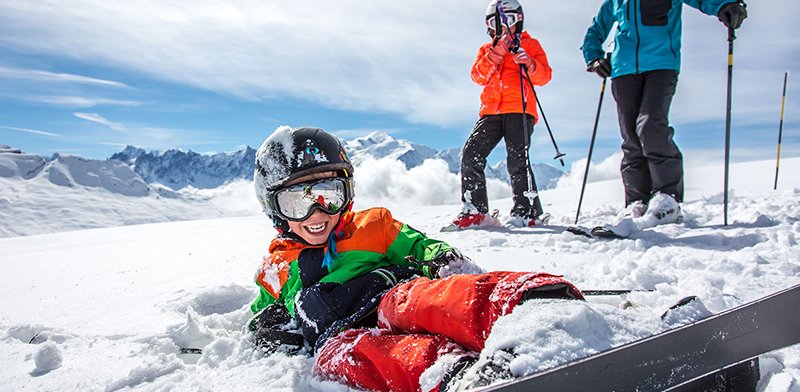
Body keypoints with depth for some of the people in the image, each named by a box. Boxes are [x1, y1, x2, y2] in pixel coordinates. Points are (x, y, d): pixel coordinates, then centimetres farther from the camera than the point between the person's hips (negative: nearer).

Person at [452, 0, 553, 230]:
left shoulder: (529, 45, 16)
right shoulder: (486, 49, 25)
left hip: (519, 110, -3)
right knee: (471, 155, -10)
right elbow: (478, 76, 6)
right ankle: (475, 210, -4)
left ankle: (527, 211, -5)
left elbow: (544, 76, 3)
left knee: (517, 160, -16)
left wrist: (528, 64, -18)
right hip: (491, 111, 4)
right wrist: (495, 54, -8)